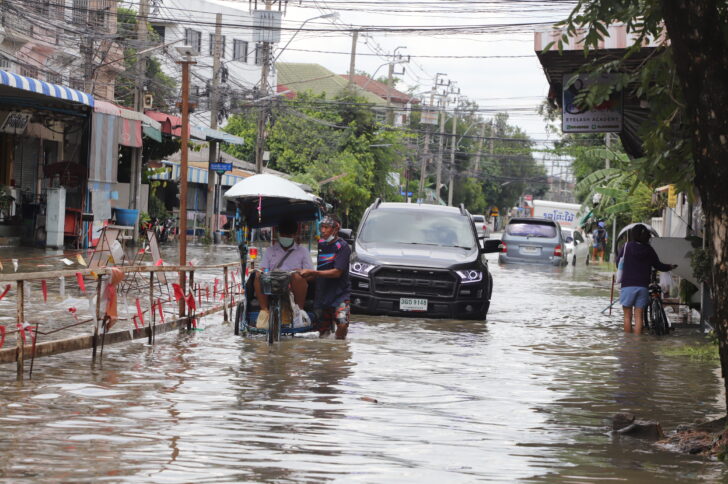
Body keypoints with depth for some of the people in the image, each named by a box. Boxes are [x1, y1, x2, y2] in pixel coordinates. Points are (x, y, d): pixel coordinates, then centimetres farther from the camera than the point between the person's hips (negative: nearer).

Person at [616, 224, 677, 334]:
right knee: (639, 316, 5)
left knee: (627, 316, 5)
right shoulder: (649, 250, 2)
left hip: (628, 285, -2)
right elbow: (658, 266, 12)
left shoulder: (627, 247, -4)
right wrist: (670, 267, 31)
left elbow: (618, 263, 2)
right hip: (643, 286, 2)